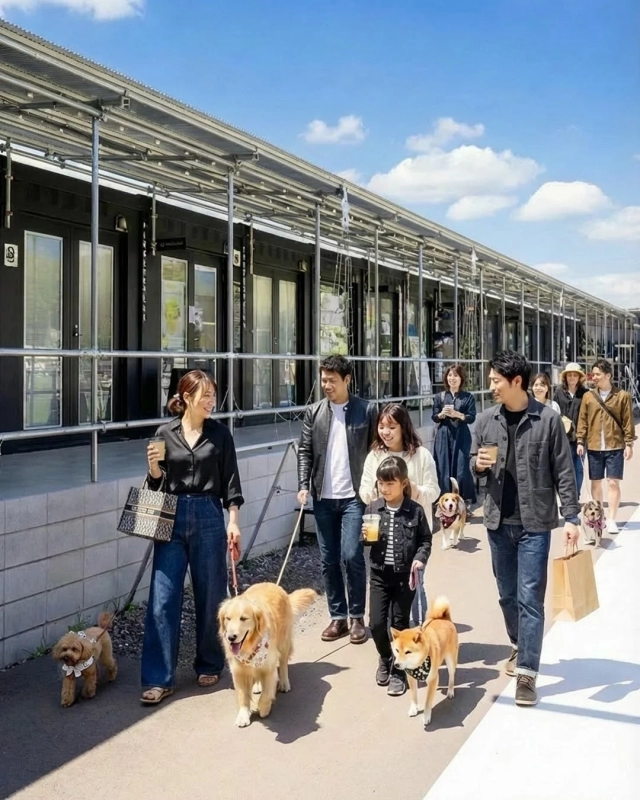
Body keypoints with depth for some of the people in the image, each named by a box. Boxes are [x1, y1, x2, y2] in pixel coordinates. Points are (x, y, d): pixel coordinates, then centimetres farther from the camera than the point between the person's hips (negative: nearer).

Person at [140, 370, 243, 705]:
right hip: (171, 518, 0)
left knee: (210, 596, 8)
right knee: (163, 599, -2)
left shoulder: (219, 433, 2)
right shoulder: (165, 433, 3)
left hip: (208, 518, 0)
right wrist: (153, 467, -12)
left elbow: (230, 480, 2)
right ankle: (159, 678, 4)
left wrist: (233, 522, -5)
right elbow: (157, 484, 9)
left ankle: (209, 665, 26)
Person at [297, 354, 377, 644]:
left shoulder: (366, 410, -1)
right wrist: (304, 485, -4)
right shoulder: (314, 412, 7)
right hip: (324, 497, 3)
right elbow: (305, 451, 7)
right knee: (328, 560, 7)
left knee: (352, 555, -8)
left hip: (355, 495, -3)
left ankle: (357, 616, 8)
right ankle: (338, 617, 19)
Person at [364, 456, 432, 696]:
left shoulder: (415, 511, -7)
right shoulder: (373, 508, 0)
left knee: (400, 624, 6)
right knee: (376, 623, 1)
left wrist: (420, 558, -16)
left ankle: (398, 671, 21)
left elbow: (426, 540, 0)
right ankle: (385, 659, 30)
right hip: (379, 574, 2)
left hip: (405, 576, -2)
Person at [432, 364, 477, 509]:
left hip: (461, 436, -2)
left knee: (461, 468, -4)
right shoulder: (439, 397, 7)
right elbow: (434, 417, 7)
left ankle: (466, 499, 7)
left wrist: (457, 414, -18)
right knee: (444, 467, 1)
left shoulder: (468, 397, 2)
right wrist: (442, 414, -14)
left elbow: (472, 418, -4)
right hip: (444, 436, 2)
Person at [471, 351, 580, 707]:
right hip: (498, 521, 4)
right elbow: (473, 466, 13)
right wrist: (478, 464, -10)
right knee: (508, 594, 16)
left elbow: (564, 472, -5)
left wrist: (571, 517, -9)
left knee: (530, 598, -3)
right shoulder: (487, 420, 3)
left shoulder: (548, 419, -8)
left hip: (535, 522, -4)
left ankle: (527, 672, 2)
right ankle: (520, 647, 38)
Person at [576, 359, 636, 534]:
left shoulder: (623, 396, -2)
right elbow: (583, 421, 6)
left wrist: (629, 444, -4)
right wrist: (580, 441, 0)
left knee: (613, 482, -3)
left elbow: (628, 422, -1)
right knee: (596, 483, 9)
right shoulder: (588, 396, 5)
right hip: (594, 447, 3)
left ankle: (611, 519, 4)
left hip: (615, 446, -2)